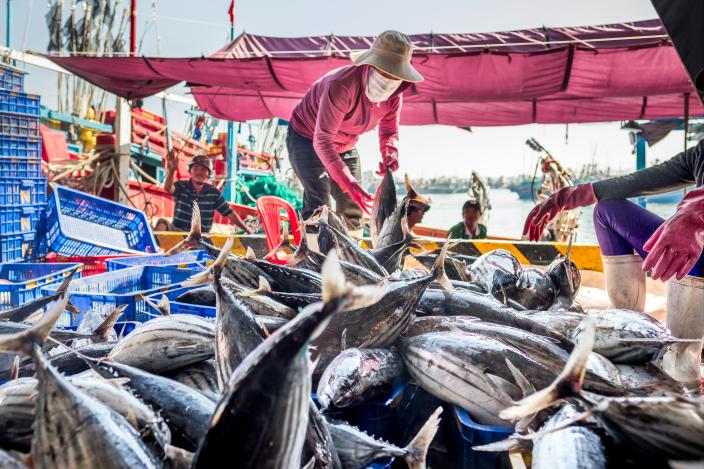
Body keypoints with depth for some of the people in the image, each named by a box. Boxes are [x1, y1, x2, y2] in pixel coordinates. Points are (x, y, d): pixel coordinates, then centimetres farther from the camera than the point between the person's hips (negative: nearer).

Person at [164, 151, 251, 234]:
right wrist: (171, 170, -46)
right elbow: (168, 188, -25)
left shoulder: (214, 193, 2)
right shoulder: (181, 186, -3)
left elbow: (229, 213, 6)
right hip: (178, 232, -2)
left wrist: (248, 230, 1)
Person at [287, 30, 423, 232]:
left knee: (352, 207, 4)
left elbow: (389, 130, 2)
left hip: (344, 146, 7)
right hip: (307, 138, -7)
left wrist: (390, 154, -24)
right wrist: (348, 183, -47)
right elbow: (322, 141, -39)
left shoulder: (393, 96, -15)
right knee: (319, 204, -23)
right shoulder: (342, 85, -38)